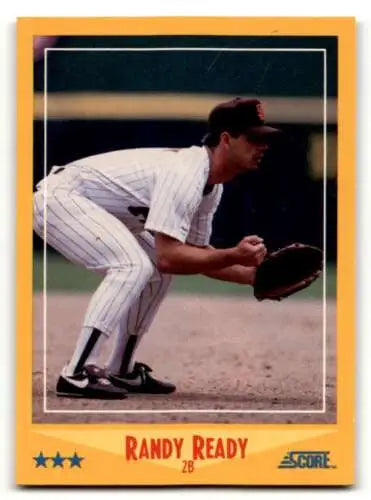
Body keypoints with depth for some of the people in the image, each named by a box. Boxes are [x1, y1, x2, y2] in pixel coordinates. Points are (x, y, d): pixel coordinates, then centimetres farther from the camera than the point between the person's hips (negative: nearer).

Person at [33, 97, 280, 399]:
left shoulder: (212, 184, 4)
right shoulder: (185, 175, -27)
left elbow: (196, 253, 10)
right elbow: (169, 257, -33)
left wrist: (252, 274, -1)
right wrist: (233, 256, -32)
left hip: (90, 208, 11)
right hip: (60, 197, -11)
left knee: (156, 271, 13)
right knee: (133, 266, -26)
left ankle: (121, 371, 18)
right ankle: (77, 374, -28)